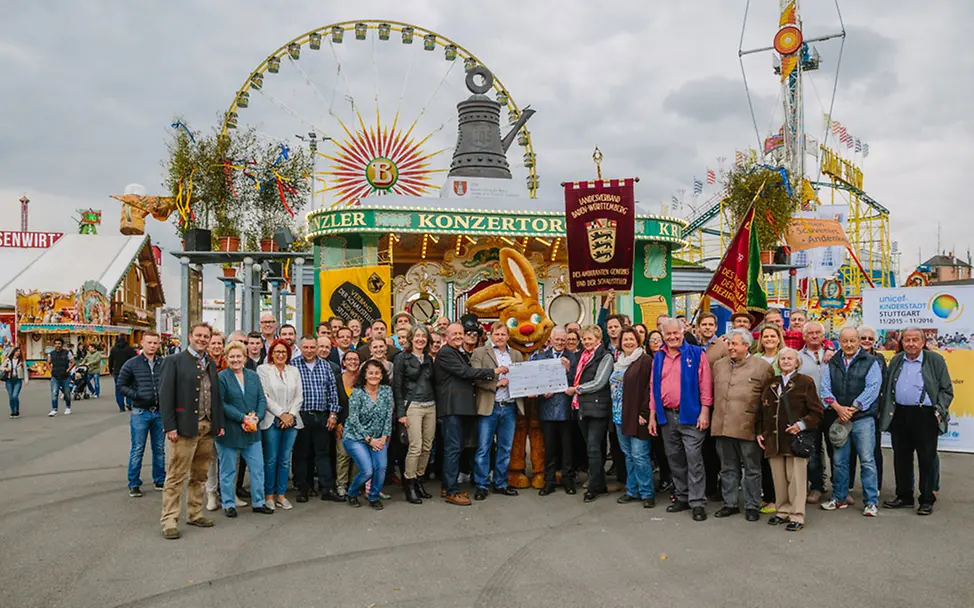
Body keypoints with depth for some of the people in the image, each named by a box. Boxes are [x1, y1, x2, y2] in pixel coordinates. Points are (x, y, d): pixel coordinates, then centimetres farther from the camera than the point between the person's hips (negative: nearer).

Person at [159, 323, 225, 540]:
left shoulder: (210, 364, 15)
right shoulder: (175, 361, -3)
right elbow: (165, 395, -9)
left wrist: (220, 423, 9)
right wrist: (170, 426, -14)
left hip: (207, 428, 6)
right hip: (185, 427, -6)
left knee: (199, 476, 12)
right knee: (176, 476, -2)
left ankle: (195, 514, 23)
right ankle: (169, 520, 5)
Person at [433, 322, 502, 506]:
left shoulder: (462, 353, 20)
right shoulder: (445, 353, -10)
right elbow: (465, 372, -18)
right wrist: (493, 372, -15)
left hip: (461, 407, 10)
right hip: (451, 407, -10)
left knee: (456, 447, 13)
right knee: (453, 447, -8)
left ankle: (448, 486, 21)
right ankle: (451, 492, -4)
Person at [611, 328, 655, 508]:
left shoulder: (645, 360, -7)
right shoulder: (618, 363, 17)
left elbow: (648, 388, -13)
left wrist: (643, 413, -17)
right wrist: (614, 413, 15)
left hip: (636, 416, -7)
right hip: (619, 416, 7)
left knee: (639, 455, -7)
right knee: (629, 455, 12)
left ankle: (647, 493, 2)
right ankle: (632, 490, 20)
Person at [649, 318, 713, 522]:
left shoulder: (696, 354, -3)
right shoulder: (658, 358, 11)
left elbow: (705, 385, -6)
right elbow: (654, 389, 13)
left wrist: (705, 412, -12)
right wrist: (652, 416, 10)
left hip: (690, 415, -5)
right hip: (666, 416, 5)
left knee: (694, 459, -4)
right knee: (675, 459, 12)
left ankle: (697, 502, 1)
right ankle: (682, 497, 24)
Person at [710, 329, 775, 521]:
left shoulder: (762, 366, -4)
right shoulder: (719, 365, 11)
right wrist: (717, 417, 16)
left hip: (748, 427, -4)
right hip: (723, 426, 4)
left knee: (752, 469, 7)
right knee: (728, 468, 13)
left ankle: (752, 506, 18)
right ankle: (730, 504, 24)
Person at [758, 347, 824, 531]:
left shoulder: (806, 382, 0)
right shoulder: (770, 383, 13)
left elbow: (817, 412, -2)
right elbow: (762, 410, 17)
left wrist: (802, 425, -15)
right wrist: (760, 433, 9)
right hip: (774, 439, 4)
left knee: (796, 478, -2)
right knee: (779, 478, 8)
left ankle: (797, 516, 6)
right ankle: (783, 511, 21)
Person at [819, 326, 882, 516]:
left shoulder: (870, 362, 1)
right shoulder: (832, 364, 12)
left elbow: (872, 389, -8)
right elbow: (826, 388, 4)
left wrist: (852, 409, -13)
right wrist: (838, 408, -12)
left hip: (863, 418, -4)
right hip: (838, 418, 4)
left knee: (867, 460, -4)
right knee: (839, 461, 10)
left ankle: (871, 502, 4)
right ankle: (838, 498, 20)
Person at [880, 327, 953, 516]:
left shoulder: (935, 360, -1)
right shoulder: (895, 361, 12)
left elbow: (946, 389, -1)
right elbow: (887, 389, 16)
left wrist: (939, 410, -10)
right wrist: (884, 411, 8)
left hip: (925, 416, -4)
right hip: (899, 415, 4)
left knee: (927, 459, 2)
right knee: (901, 458, 10)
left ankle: (927, 500, 12)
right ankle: (904, 497, 22)